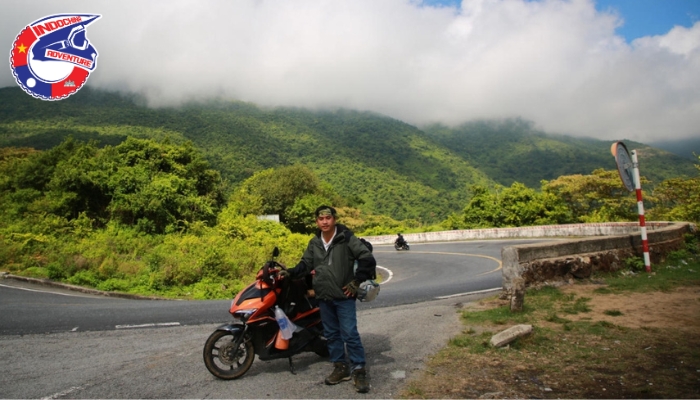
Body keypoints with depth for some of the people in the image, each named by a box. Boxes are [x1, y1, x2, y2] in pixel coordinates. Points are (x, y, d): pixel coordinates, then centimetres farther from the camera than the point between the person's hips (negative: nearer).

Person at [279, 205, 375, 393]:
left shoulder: (347, 238, -9)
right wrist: (290, 273, -2)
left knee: (349, 333, -6)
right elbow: (305, 265, 14)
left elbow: (368, 260, -11)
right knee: (331, 334, 12)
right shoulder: (314, 243, 9)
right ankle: (340, 367, 25)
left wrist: (356, 281, -11)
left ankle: (359, 370, 6)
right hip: (324, 297, 6)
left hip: (344, 296, -6)